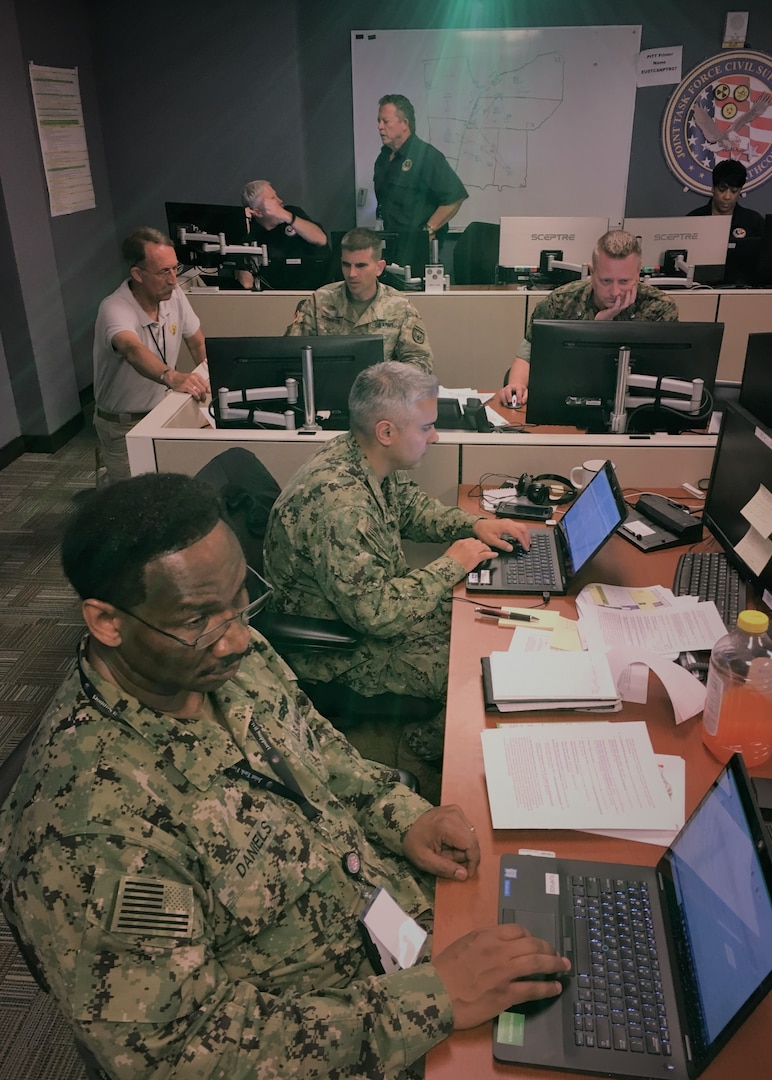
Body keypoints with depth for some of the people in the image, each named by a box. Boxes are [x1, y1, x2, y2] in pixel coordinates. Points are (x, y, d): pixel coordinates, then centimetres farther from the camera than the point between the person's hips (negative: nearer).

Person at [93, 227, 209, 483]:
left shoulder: (174, 295, -10)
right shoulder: (114, 309, -28)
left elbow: (197, 343, 4)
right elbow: (133, 350, -49)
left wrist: (204, 385, -6)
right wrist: (172, 377, -68)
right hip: (123, 426, -5)